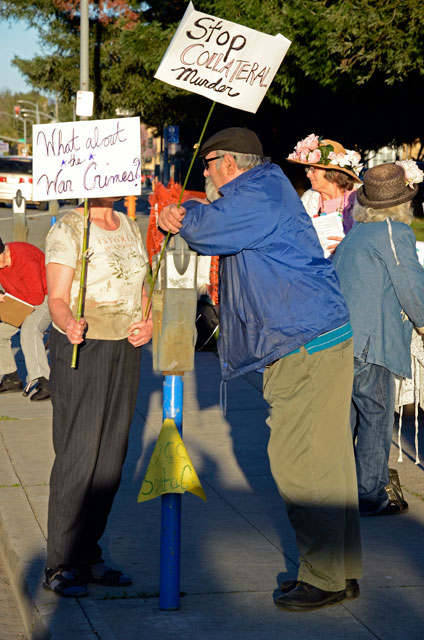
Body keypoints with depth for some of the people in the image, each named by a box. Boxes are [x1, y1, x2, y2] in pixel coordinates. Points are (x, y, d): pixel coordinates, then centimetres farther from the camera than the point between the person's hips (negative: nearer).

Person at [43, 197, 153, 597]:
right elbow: (57, 298, -12)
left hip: (125, 350, 7)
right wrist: (69, 324, -33)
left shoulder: (130, 227, 14)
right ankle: (59, 567, -1)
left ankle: (88, 557, 15)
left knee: (111, 457, 6)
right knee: (77, 456, -8)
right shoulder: (67, 229, -7)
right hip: (81, 351, -6)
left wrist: (147, 323, 0)